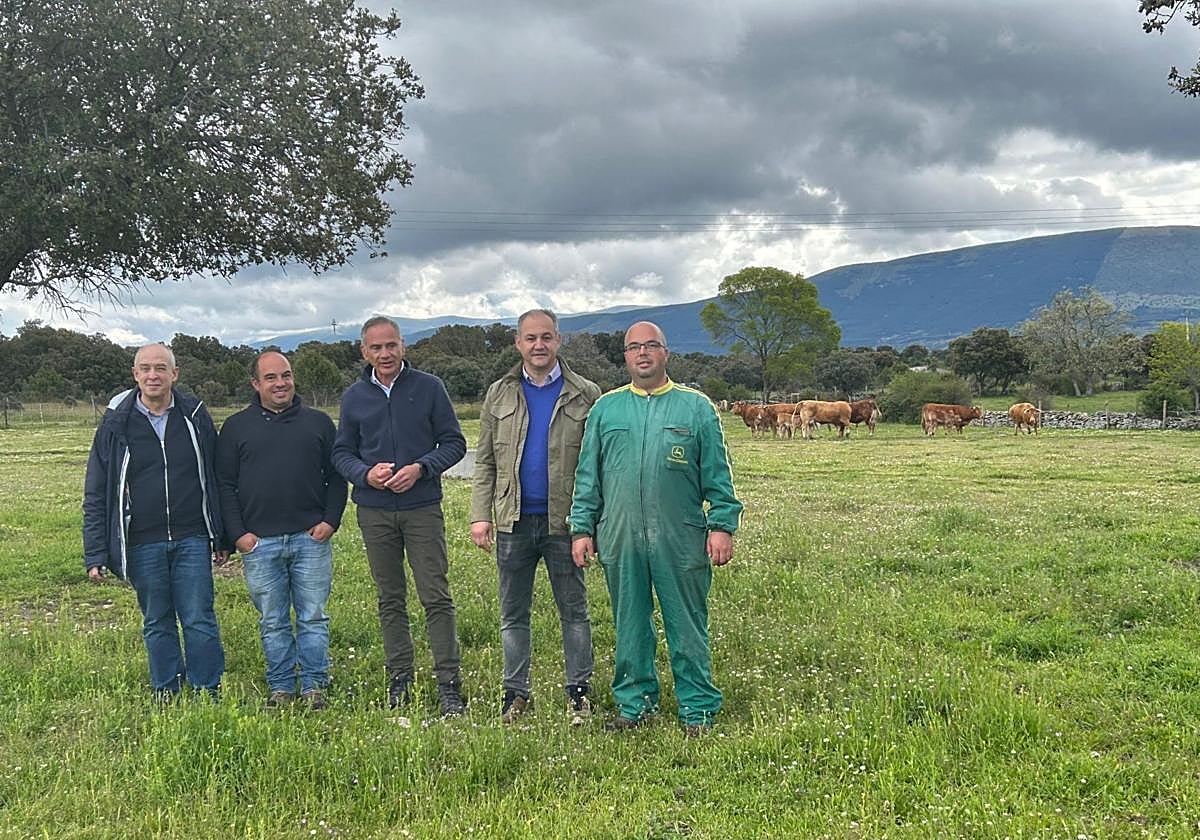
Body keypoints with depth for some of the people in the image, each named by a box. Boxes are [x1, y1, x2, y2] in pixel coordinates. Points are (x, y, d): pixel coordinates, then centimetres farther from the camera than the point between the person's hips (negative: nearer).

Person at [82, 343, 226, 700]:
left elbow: (215, 479, 8)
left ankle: (208, 692, 13)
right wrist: (95, 554, -2)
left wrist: (222, 537, 7)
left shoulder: (194, 417, 2)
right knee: (157, 624, 11)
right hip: (142, 545, 0)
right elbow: (96, 495, 3)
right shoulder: (116, 425, 0)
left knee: (199, 619, 1)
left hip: (191, 540, 0)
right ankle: (166, 693, 24)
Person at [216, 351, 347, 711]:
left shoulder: (318, 422, 10)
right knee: (272, 622, 6)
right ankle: (281, 687, 16)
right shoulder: (236, 427, 8)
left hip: (311, 538, 0)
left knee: (313, 617, 3)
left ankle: (314, 686, 12)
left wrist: (330, 520, -1)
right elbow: (225, 485, 7)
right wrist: (237, 533, -3)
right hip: (259, 543, 0)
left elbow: (336, 476, 12)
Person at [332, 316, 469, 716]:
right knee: (390, 600, 9)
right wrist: (366, 473, -9)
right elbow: (342, 453, 12)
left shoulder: (428, 387, 1)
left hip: (422, 507, -3)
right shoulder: (354, 397, 9)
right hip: (374, 511, 3)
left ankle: (449, 684, -2)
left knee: (436, 597, -6)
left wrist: (420, 468, -14)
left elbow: (454, 443, 2)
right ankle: (399, 680, 18)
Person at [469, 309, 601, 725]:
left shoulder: (585, 395, 1)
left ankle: (578, 690, 17)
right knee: (513, 613, 10)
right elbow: (484, 461, 9)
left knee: (573, 610, 7)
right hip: (514, 520, 2)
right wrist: (480, 514, -1)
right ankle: (515, 691, 19)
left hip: (564, 520, -2)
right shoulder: (500, 394, 8)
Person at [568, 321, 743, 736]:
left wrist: (722, 525, -3)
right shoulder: (606, 408, 11)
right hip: (620, 540, 2)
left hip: (681, 540, -2)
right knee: (629, 625, 10)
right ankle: (634, 702, 22)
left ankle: (698, 709, 12)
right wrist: (581, 528, 6)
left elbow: (717, 476, 5)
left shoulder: (696, 407, 6)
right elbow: (588, 476, 12)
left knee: (687, 625, 3)